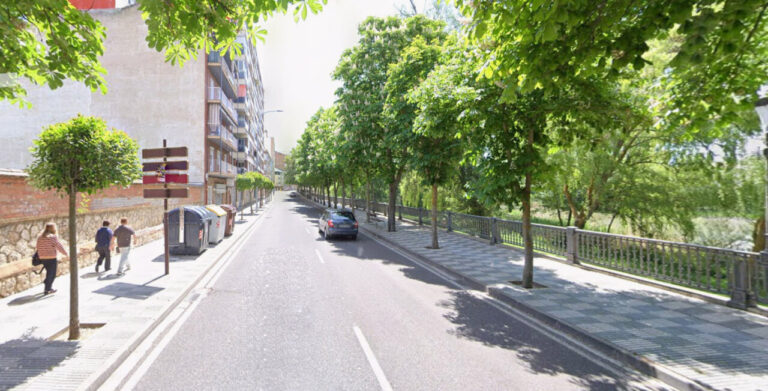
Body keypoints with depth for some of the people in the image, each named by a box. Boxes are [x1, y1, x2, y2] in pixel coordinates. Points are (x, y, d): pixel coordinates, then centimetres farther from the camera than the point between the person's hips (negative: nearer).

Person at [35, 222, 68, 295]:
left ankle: (49, 288, 23)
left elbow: (38, 247, 10)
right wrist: (66, 254, -1)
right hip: (52, 258, -7)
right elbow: (59, 246, -11)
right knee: (51, 274, 3)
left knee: (49, 273, 19)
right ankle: (47, 290, 3)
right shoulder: (53, 237, -12)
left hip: (43, 258, 7)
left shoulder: (40, 237, 7)